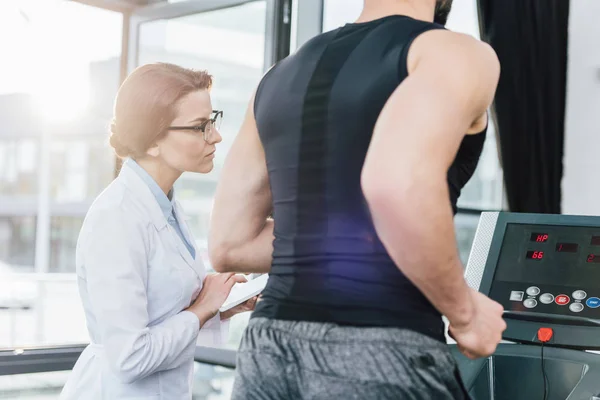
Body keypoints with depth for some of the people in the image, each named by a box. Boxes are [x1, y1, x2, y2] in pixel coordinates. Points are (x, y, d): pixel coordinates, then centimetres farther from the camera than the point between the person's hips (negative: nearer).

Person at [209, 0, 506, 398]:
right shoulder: (453, 52, -4)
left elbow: (229, 245, 14)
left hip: (268, 349, 7)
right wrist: (464, 313, -11)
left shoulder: (282, 75, 15)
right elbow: (398, 184, -25)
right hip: (381, 353, -6)